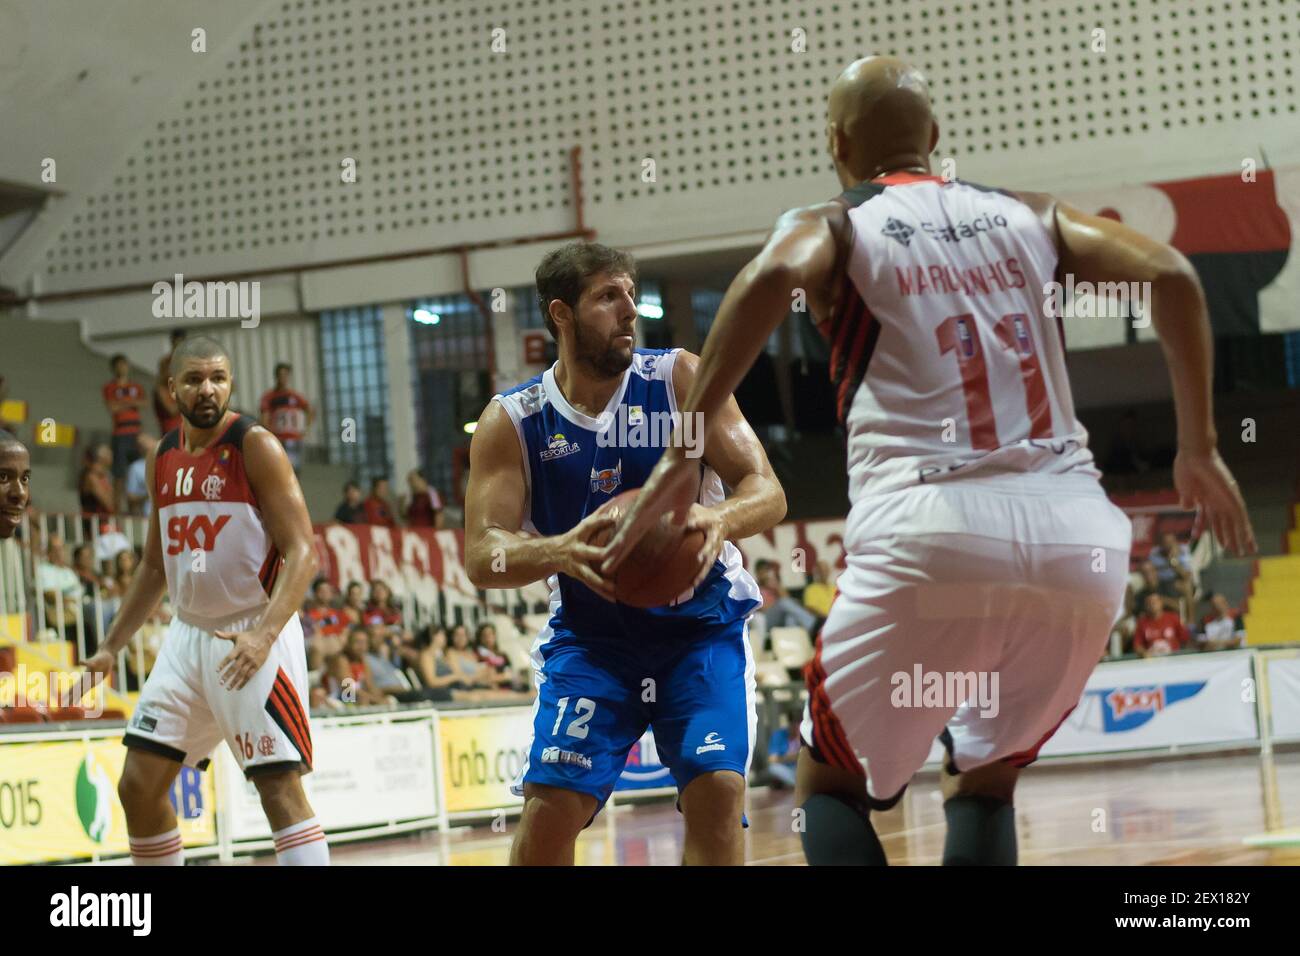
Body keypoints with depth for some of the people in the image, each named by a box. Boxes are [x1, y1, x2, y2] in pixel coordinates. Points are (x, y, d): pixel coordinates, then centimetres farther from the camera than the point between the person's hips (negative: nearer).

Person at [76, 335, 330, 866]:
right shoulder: (163, 457, 10)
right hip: (189, 635, 7)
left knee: (280, 787, -13)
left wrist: (265, 634, -30)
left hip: (252, 637, -7)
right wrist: (110, 647, 16)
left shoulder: (255, 445, -11)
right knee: (138, 785, 5)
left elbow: (302, 552, -16)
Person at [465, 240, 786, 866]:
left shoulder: (680, 379, -10)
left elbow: (767, 492, -13)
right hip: (590, 638, 0)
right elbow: (482, 557, -16)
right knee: (549, 808, -12)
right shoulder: (511, 421, -8)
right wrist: (560, 551, -39)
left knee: (717, 790, -18)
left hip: (702, 630, 0)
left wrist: (721, 520, -38)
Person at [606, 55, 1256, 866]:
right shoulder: (1030, 216, 22)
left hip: (931, 533, -3)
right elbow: (1172, 276, 9)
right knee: (986, 781, 25)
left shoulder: (832, 226, 12)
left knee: (830, 784, 17)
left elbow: (774, 277, -12)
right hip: (1077, 535, 3)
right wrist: (1200, 450, 17)